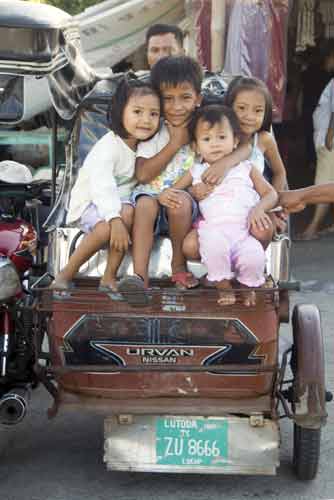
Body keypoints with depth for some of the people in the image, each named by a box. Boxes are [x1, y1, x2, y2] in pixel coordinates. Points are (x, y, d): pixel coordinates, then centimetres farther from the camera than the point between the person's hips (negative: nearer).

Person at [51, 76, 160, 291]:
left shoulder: (144, 144, 2)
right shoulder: (109, 146, -21)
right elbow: (102, 186, -32)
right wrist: (115, 219, -42)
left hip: (120, 202, 6)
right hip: (90, 204, -5)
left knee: (128, 212, -28)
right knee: (107, 227, -34)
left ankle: (110, 277, -20)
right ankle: (66, 274, -14)